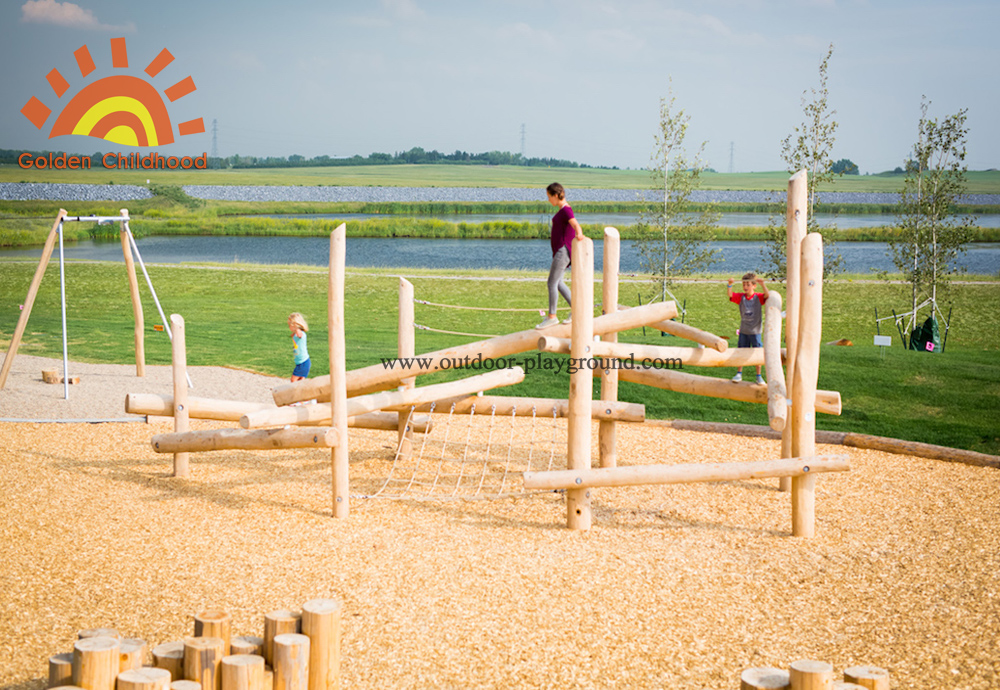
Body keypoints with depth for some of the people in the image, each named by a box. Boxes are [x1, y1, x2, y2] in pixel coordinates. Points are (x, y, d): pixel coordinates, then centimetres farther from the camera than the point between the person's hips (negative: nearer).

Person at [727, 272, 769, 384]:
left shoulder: (758, 297, -8)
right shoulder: (741, 297, -2)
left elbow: (767, 295, -26)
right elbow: (730, 294, -15)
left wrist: (762, 284, -40)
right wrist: (730, 284, -33)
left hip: (755, 331, -2)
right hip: (743, 331, 2)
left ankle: (759, 376, 16)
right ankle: (739, 374, 21)